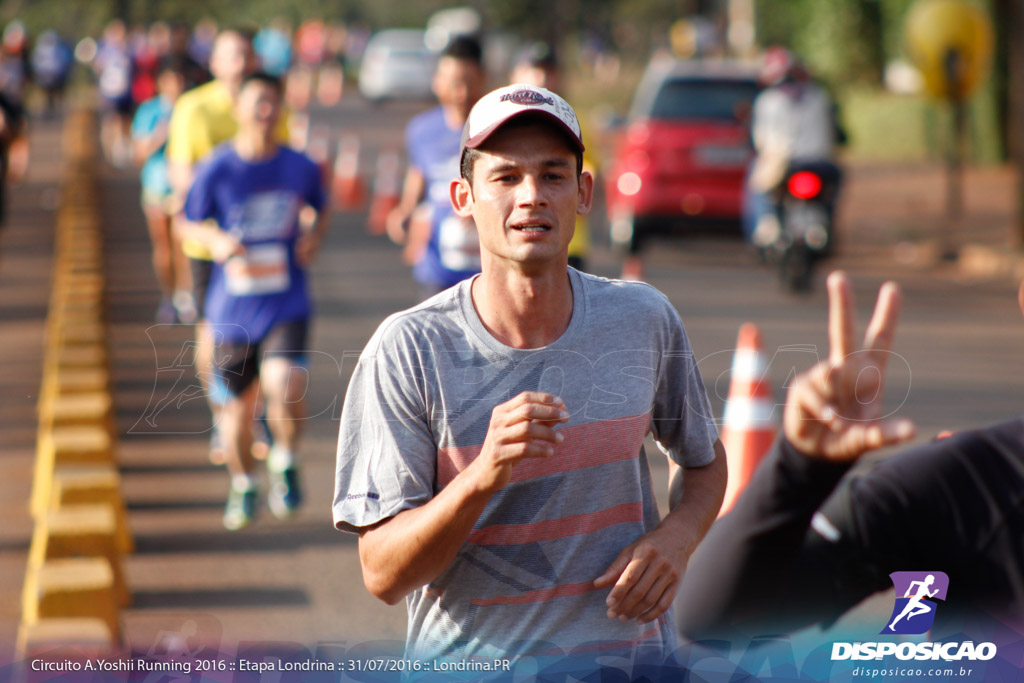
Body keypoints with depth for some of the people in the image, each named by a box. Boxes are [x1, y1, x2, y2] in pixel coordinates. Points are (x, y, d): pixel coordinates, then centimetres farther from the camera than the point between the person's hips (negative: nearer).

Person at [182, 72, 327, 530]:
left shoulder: (300, 167, 0)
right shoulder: (216, 169, -6)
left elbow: (320, 210, 19)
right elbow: (191, 223, 5)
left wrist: (314, 237, -1)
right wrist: (216, 241, -15)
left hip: (286, 300, 0)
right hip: (233, 307, 0)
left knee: (284, 388, -23)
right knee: (239, 402, 10)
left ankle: (285, 461, 7)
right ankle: (242, 486, 36)